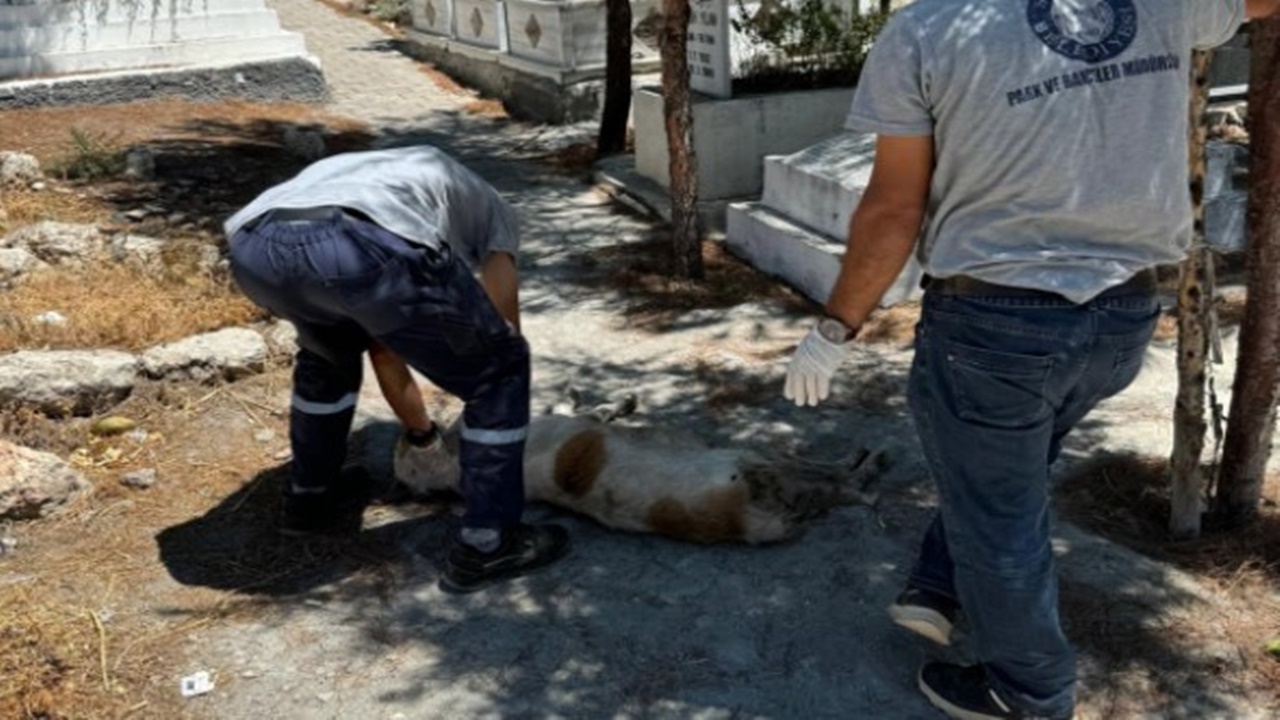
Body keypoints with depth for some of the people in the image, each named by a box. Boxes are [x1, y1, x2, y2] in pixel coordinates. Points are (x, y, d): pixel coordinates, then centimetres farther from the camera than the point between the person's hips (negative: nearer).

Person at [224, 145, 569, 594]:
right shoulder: (491, 211, 36)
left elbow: (384, 350, 51)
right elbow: (503, 335, 33)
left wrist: (423, 434, 63)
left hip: (254, 247, 6)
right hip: (363, 246, -6)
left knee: (327, 352, 40)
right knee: (499, 371, 17)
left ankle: (309, 498, 49)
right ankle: (485, 545, 23)